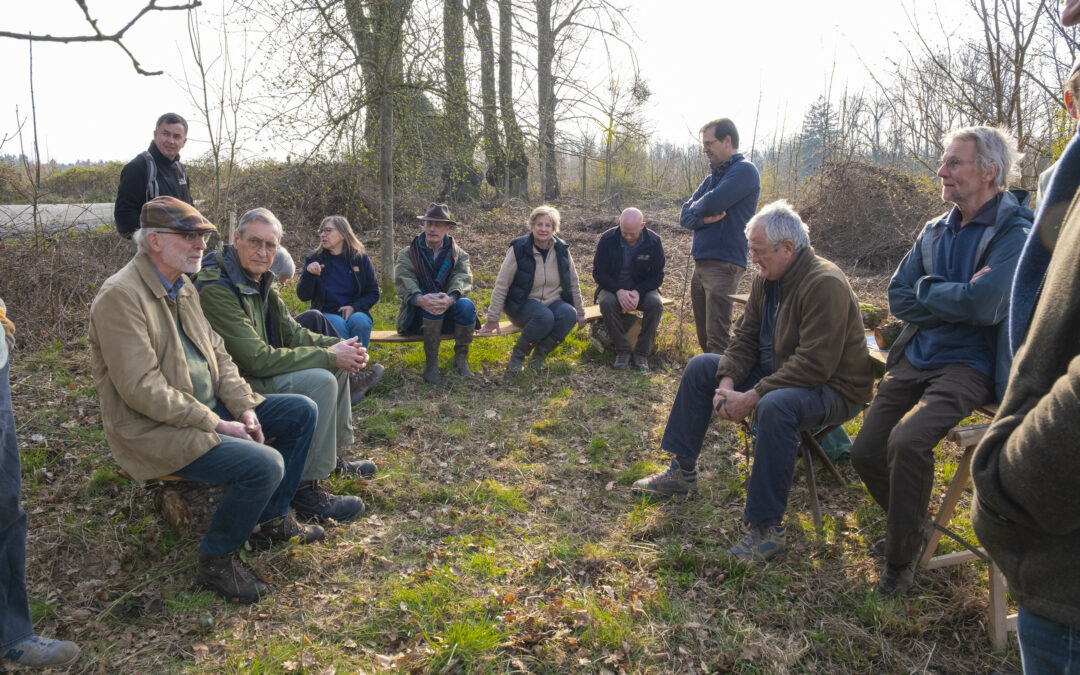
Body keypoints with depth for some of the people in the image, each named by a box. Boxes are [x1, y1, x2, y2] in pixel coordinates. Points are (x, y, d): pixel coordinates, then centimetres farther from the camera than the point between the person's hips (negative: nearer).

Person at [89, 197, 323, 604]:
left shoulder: (182, 287, 9)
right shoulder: (120, 297, -19)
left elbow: (216, 354, 13)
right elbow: (142, 388, -25)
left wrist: (243, 407, -3)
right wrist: (216, 425, -22)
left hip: (207, 409, 10)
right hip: (154, 430, -9)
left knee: (301, 412, 7)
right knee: (265, 464, -27)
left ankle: (273, 520, 17)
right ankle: (216, 561, -3)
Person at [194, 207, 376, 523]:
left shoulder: (260, 280, 5)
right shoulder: (216, 289, -25)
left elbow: (290, 331, 10)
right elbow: (258, 359, -28)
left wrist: (339, 345, -8)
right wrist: (328, 355, -24)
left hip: (256, 370, 10)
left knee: (339, 363, 10)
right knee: (320, 381, -26)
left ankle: (333, 454, 21)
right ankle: (306, 490, -20)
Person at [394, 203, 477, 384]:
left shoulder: (459, 255, 8)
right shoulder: (407, 254, 5)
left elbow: (463, 279, -13)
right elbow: (404, 283, -14)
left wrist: (451, 298, -37)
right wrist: (421, 299, -38)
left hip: (448, 317, 2)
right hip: (417, 318, -1)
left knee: (466, 305, -31)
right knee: (433, 302, -34)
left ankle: (461, 359, -12)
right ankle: (431, 363, -25)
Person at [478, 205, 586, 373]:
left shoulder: (562, 250, 2)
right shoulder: (519, 249, -9)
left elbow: (573, 284, 12)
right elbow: (501, 285, -8)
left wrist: (580, 313, 14)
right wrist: (492, 319, -9)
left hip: (553, 302, 4)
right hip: (523, 304, -4)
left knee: (569, 314, -29)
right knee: (544, 317, -36)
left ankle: (539, 356, -12)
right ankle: (517, 356, -14)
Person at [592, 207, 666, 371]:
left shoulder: (653, 241, -9)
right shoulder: (607, 239, -11)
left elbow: (657, 275, -5)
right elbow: (598, 272, -8)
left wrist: (638, 292, -23)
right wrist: (618, 291, -25)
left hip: (642, 288, 1)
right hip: (612, 287, -1)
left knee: (656, 303, -31)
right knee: (606, 302, -35)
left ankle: (642, 353, -18)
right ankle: (622, 351, -20)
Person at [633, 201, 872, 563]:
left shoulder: (825, 284, -25)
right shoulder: (767, 279, 2)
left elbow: (814, 365, -32)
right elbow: (745, 337, 5)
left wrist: (753, 397, -30)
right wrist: (728, 382, -12)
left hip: (831, 388, -9)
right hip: (775, 372, 9)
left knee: (775, 407, -41)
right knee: (700, 367, 8)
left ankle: (767, 528, -27)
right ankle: (682, 472, 16)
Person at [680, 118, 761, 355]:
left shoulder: (744, 171, -7)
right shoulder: (712, 177, 19)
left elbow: (712, 204, -20)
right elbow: (685, 217, 13)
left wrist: (696, 208, 3)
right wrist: (704, 218, -10)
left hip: (724, 264, -8)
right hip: (701, 264, 9)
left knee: (717, 338, -10)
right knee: (704, 337, 11)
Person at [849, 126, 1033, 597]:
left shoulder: (1015, 232, -10)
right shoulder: (935, 230, 12)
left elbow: (983, 304, -24)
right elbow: (898, 297, 5)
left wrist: (927, 290, -7)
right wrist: (958, 300, -9)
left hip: (970, 366, -7)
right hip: (916, 359, 7)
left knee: (907, 441, -30)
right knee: (865, 453, 0)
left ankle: (901, 560, -9)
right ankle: (912, 527, 29)